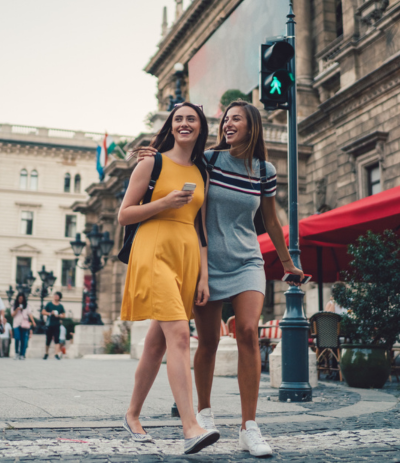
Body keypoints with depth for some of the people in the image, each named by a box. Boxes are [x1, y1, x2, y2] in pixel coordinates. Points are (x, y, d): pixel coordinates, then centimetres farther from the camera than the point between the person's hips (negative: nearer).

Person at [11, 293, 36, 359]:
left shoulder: (27, 306, 11)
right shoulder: (15, 306, 13)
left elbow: (30, 314, 2)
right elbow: (12, 315, 7)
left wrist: (33, 321, -10)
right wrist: (17, 310, -10)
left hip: (24, 325, 0)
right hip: (16, 324, 0)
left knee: (24, 340, -4)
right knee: (17, 338, -13)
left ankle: (22, 355, 0)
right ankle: (17, 353, 2)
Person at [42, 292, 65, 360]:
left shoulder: (60, 306, 8)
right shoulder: (49, 304, 4)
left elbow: (64, 315, 11)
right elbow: (43, 312, 3)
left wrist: (58, 315, -9)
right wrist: (50, 313, -11)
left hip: (56, 325, 0)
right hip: (49, 325, 0)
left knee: (57, 340, -9)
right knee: (48, 340, 7)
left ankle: (57, 354, -11)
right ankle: (46, 353, 24)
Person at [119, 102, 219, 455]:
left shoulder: (200, 174, 17)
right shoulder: (152, 163, 4)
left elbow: (199, 228, 16)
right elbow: (124, 215, 1)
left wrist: (203, 276, 7)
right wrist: (164, 203, -13)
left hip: (188, 256, 5)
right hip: (154, 251, -5)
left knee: (157, 342, 9)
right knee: (178, 334, -20)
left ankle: (133, 415, 25)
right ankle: (191, 427, -23)